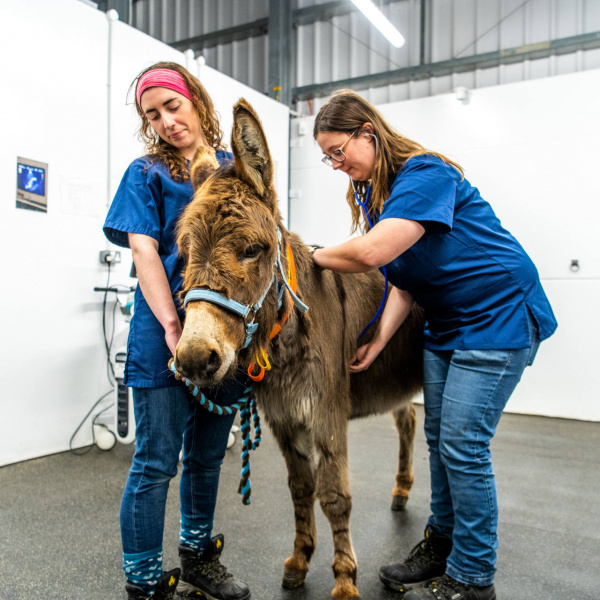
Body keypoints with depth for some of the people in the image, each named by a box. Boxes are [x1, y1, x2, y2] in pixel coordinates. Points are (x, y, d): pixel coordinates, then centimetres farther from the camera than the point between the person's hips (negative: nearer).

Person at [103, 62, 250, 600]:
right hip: (164, 335, -4)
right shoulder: (146, 173, 3)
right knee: (156, 463, 2)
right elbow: (144, 252, -6)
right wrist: (172, 325, -18)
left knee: (208, 454, 17)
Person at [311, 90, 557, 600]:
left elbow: (373, 253, -36)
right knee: (439, 439, 13)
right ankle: (441, 545, 31)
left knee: (463, 447, -6)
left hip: (500, 319, -9)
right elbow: (403, 280, 4)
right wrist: (380, 339, -9)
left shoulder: (426, 175, -21)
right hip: (446, 324, 9)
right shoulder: (373, 192, 7)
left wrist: (314, 255, -18)